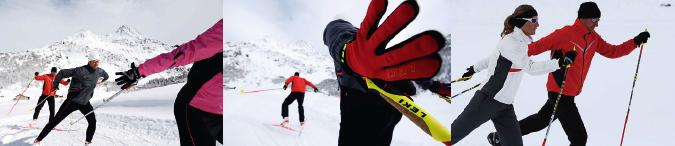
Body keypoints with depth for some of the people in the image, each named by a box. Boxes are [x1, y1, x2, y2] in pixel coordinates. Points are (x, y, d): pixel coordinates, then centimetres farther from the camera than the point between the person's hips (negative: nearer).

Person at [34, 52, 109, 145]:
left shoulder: (99, 71, -2)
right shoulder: (81, 70, -21)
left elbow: (105, 75, 23)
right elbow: (62, 73, -17)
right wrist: (55, 85, -10)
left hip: (85, 103, 5)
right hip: (72, 101, -5)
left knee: (93, 122, -6)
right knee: (56, 120, 0)